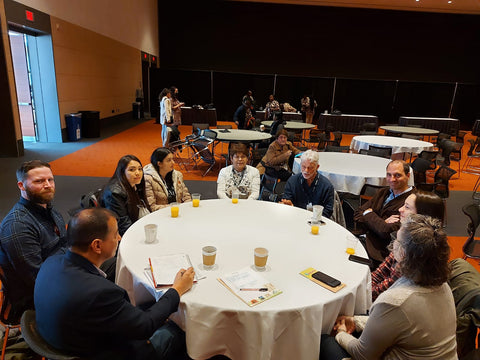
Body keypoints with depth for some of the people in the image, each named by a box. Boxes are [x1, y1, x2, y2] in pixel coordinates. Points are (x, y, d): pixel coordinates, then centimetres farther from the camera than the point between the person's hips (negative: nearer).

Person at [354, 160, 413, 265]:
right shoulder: (383, 192, 12)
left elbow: (387, 232, -21)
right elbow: (357, 214, 7)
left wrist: (368, 214, -4)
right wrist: (381, 222, -11)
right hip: (363, 240, 7)